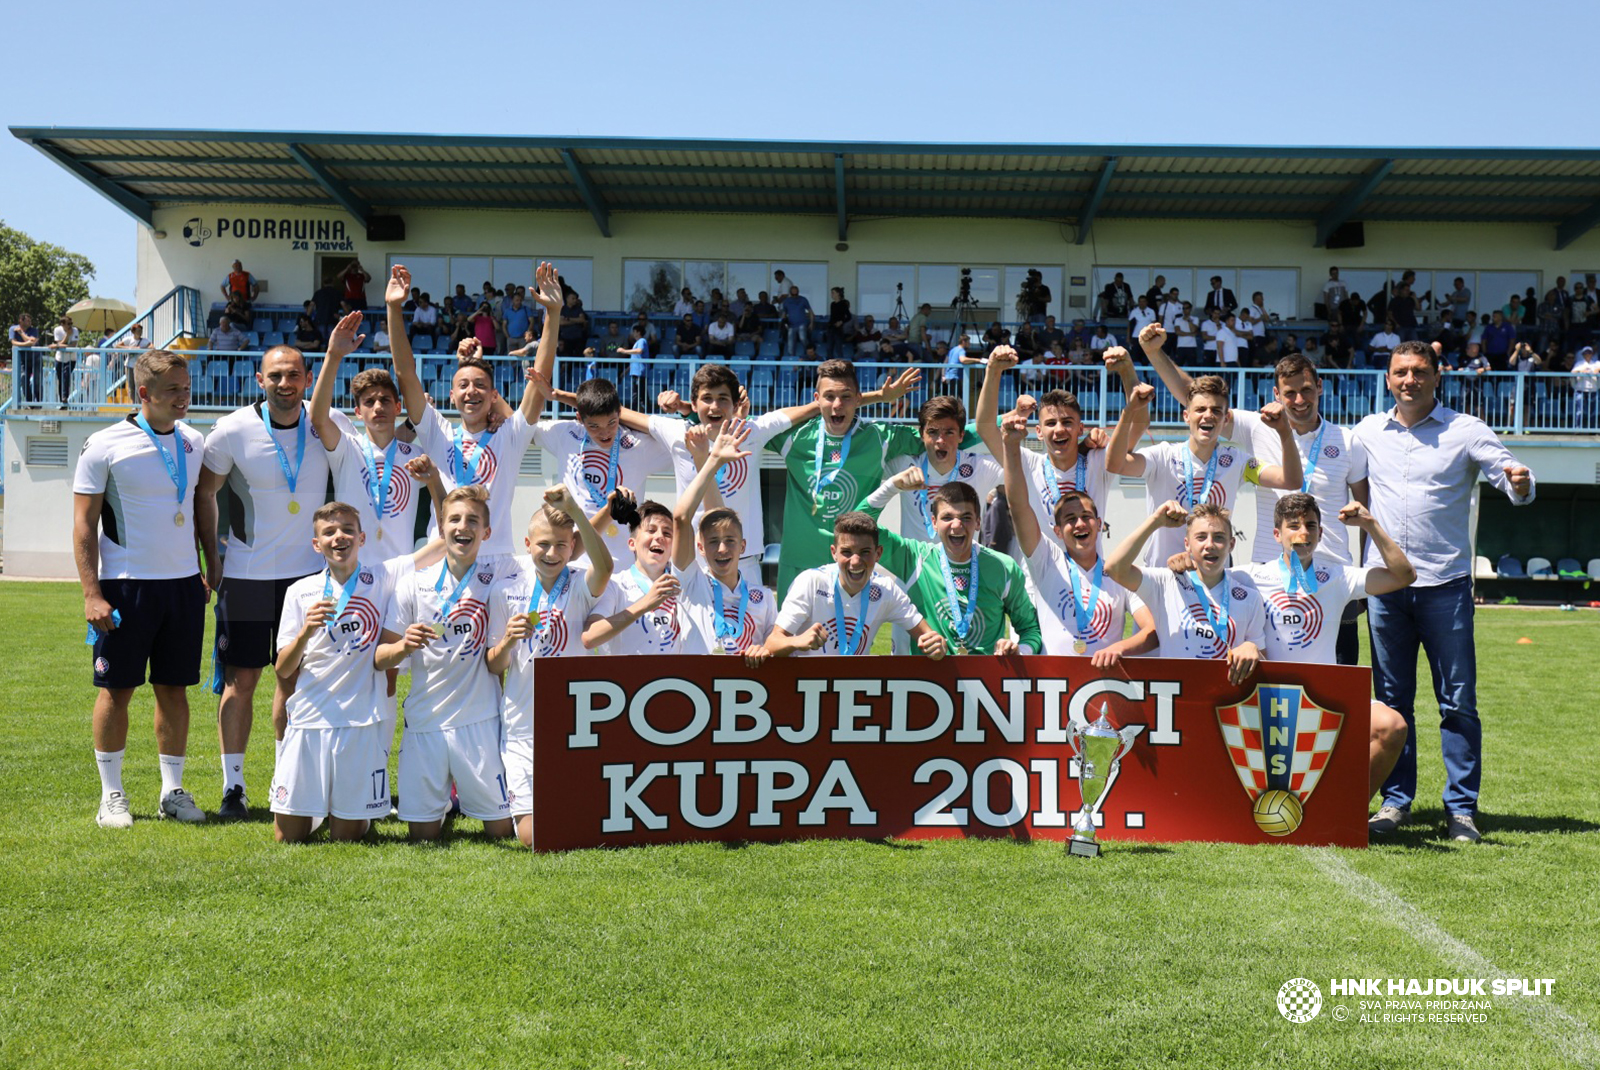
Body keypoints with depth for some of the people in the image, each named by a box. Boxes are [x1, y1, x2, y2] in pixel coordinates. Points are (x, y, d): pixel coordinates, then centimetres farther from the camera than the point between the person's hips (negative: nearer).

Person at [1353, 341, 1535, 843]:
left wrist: (1519, 484, -27)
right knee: (1391, 699, 8)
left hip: (1445, 583, -2)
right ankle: (1395, 800, 18)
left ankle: (1461, 808, 7)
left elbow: (1510, 475, -6)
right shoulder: (1368, 430, 9)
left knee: (1458, 701, -1)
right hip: (1385, 582, 3)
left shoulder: (1465, 430, 1)